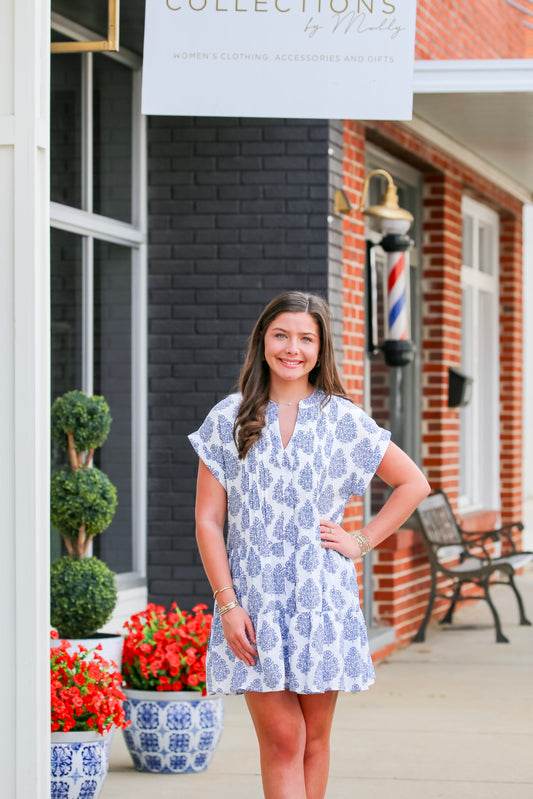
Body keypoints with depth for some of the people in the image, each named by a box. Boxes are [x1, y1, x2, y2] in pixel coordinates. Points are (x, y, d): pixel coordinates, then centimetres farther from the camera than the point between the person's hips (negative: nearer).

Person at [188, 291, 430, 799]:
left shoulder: (343, 420, 4)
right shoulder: (228, 421, 3)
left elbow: (412, 483, 13)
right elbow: (208, 521, 2)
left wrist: (362, 541, 3)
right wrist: (226, 603, -7)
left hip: (323, 598, 1)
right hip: (253, 599, -1)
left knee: (314, 737, 6)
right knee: (281, 738, -8)